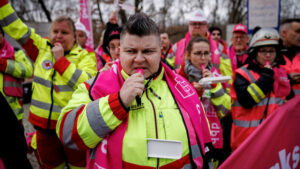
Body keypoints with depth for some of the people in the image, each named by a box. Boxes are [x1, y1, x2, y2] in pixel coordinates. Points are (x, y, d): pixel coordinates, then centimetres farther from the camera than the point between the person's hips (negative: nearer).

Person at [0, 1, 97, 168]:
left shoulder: (85, 56, -6)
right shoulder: (42, 47, 4)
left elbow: (87, 83, -22)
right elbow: (16, 27, 4)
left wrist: (60, 60, -20)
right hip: (44, 125, 4)